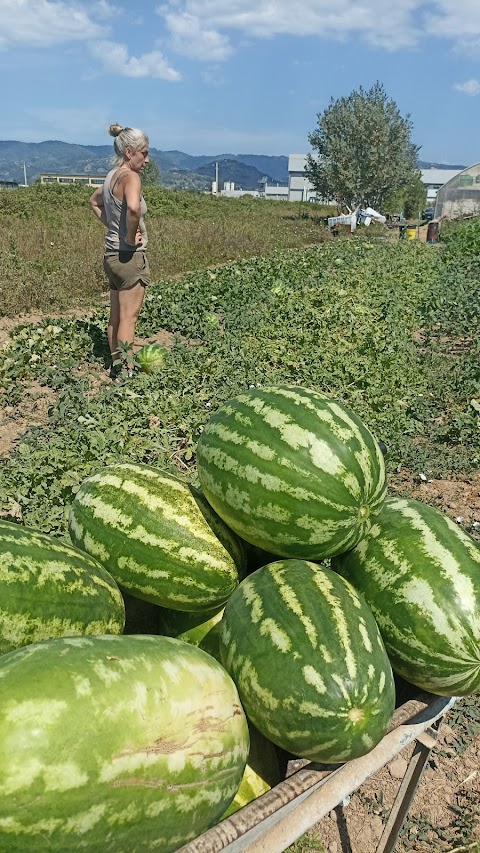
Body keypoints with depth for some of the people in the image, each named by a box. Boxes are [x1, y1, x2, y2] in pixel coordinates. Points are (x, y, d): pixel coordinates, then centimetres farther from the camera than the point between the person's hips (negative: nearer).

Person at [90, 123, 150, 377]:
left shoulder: (112, 176, 11)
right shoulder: (130, 177, -16)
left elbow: (94, 201, 30)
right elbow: (133, 207, -37)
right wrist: (131, 236, -21)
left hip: (112, 254, 9)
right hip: (130, 255, -9)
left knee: (115, 317, 15)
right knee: (128, 318, -2)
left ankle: (116, 367, 26)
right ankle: (126, 373, 4)